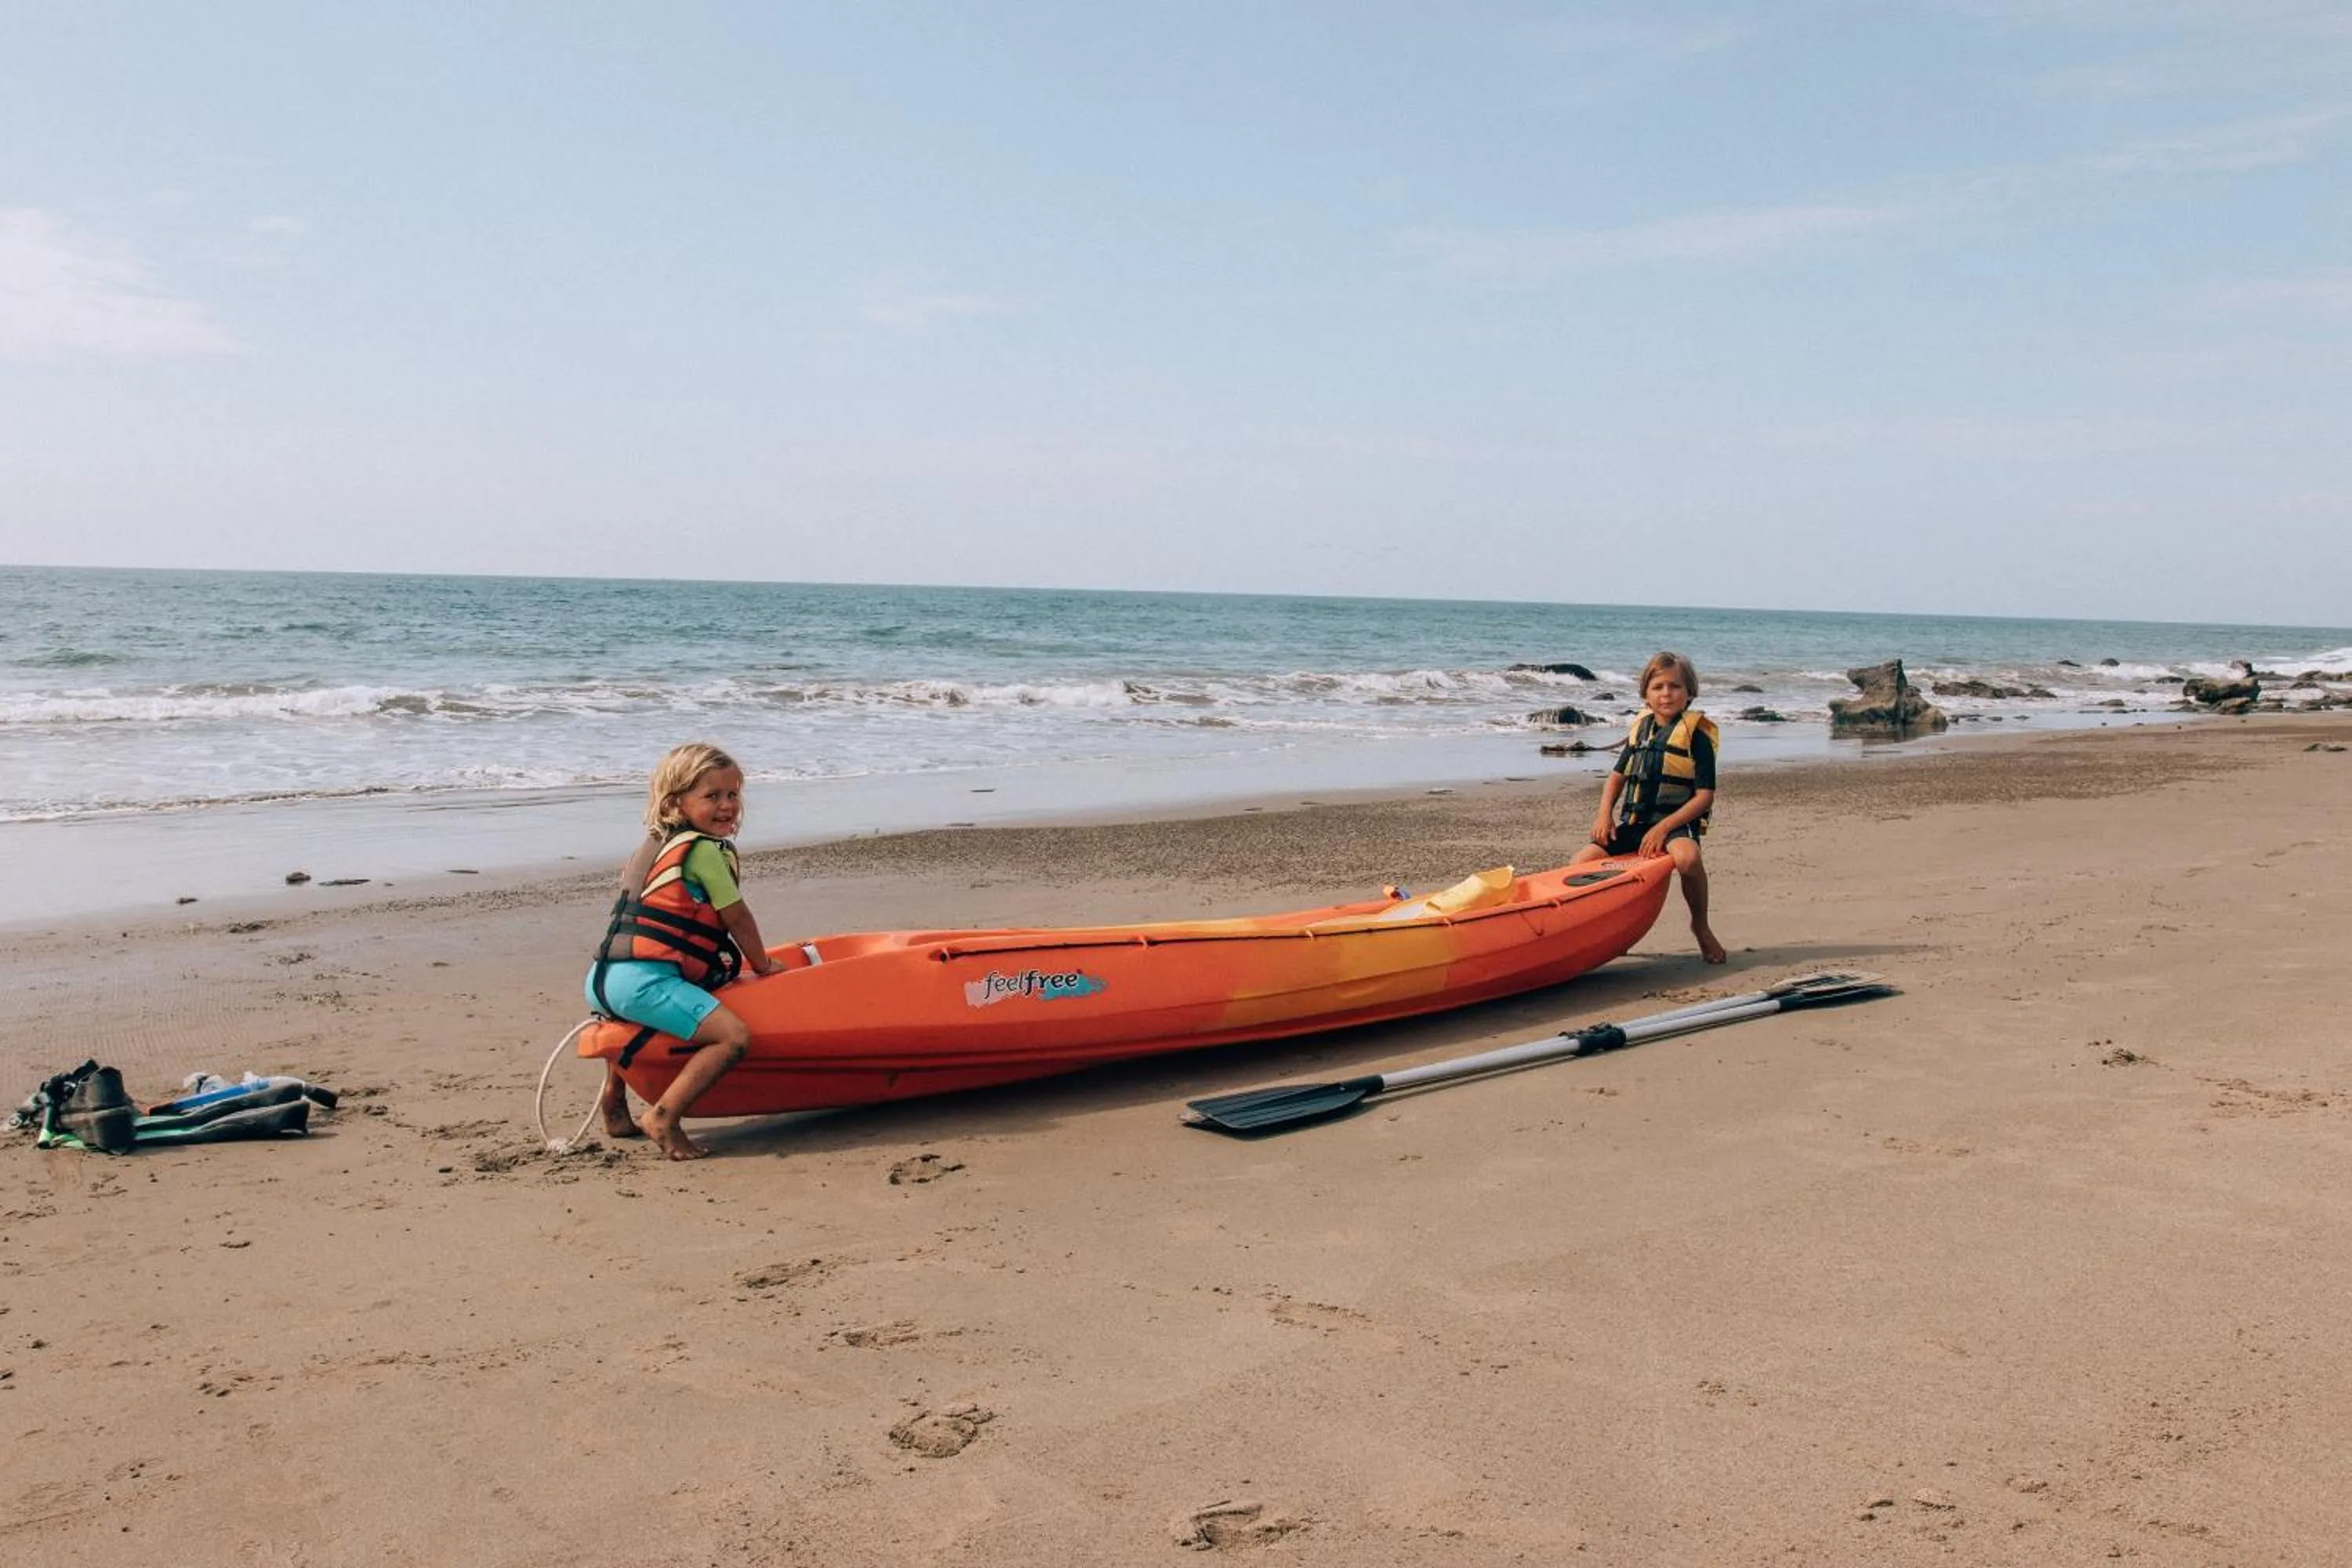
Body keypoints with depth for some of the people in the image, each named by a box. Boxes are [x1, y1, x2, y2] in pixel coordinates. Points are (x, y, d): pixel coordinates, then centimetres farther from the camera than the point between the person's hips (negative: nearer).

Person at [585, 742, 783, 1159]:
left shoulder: (656, 844, 26)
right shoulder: (706, 850, -2)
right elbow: (737, 918, 1)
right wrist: (764, 966, 18)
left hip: (601, 979, 10)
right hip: (646, 981, -10)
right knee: (733, 1035, -20)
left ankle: (614, 1104, 49)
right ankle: (663, 1116, -22)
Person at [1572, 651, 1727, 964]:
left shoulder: (1696, 734, -4)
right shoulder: (1641, 727, 12)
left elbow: (1705, 796, -10)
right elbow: (1618, 774, 21)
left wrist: (1663, 828, -19)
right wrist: (1605, 814, 3)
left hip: (1676, 823, -5)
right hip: (1633, 822, 5)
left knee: (1687, 858, -39)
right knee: (1579, 864, -12)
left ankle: (1701, 926, -11)